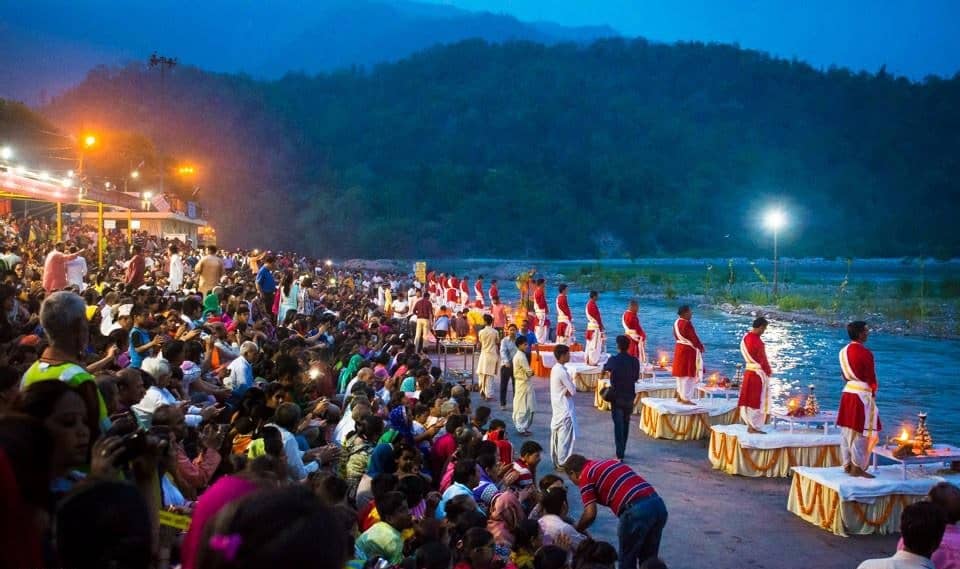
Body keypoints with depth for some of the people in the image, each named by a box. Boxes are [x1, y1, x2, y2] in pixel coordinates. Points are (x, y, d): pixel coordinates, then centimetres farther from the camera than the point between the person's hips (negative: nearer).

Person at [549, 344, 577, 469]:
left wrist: (568, 391, -6)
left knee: (556, 435, 13)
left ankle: (556, 461, 20)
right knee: (565, 437, -1)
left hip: (557, 408, 9)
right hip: (565, 409, -9)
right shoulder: (562, 372, -22)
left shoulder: (555, 369, 7)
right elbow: (573, 391, -18)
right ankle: (562, 463, 4)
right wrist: (573, 386, 0)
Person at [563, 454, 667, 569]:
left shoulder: (585, 476, 5)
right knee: (649, 560, 21)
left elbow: (590, 514, -2)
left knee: (627, 560, 13)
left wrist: (576, 530, 17)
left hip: (636, 510, -8)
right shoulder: (608, 463, 28)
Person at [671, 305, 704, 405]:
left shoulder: (677, 322, 6)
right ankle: (686, 398, 1)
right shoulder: (687, 324, -22)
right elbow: (693, 337, -18)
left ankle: (680, 396, 23)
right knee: (688, 374, -2)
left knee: (681, 373, 16)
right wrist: (701, 347, -4)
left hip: (680, 349, 9)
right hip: (688, 351, -9)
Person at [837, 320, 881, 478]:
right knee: (862, 432, -1)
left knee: (847, 430, 12)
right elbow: (870, 377, -13)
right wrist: (874, 392, 2)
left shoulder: (844, 351, 6)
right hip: (862, 394, -8)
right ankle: (857, 467, 3)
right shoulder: (865, 353, -18)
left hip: (847, 392, 8)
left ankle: (847, 464, 19)